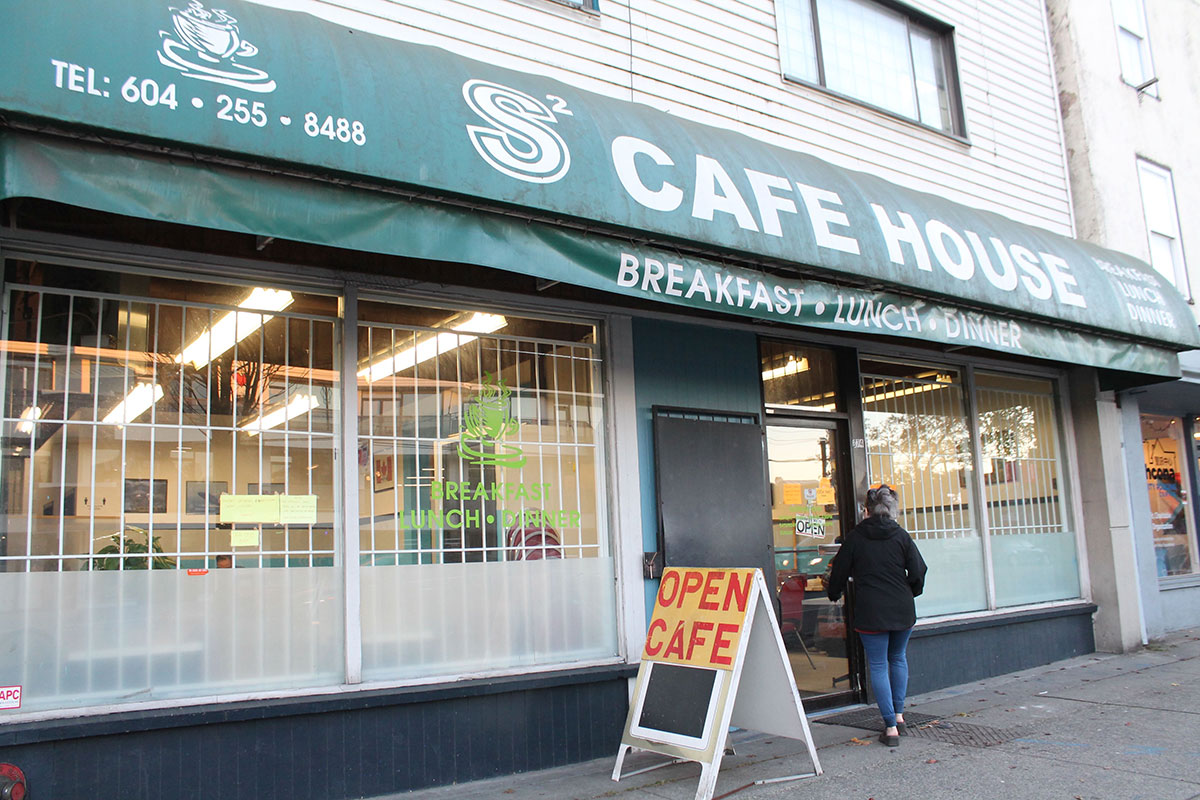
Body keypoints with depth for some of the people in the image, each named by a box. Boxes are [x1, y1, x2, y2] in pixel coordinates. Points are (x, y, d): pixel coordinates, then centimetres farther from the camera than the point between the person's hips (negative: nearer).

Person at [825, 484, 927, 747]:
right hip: (902, 611, 2)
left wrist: (833, 594, 23)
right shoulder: (901, 536, 0)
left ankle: (891, 727, 0)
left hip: (870, 613, -2)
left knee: (878, 666, 4)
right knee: (898, 658, 23)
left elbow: (839, 573, 4)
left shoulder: (855, 537, -2)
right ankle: (899, 715, 25)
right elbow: (918, 572, 0)